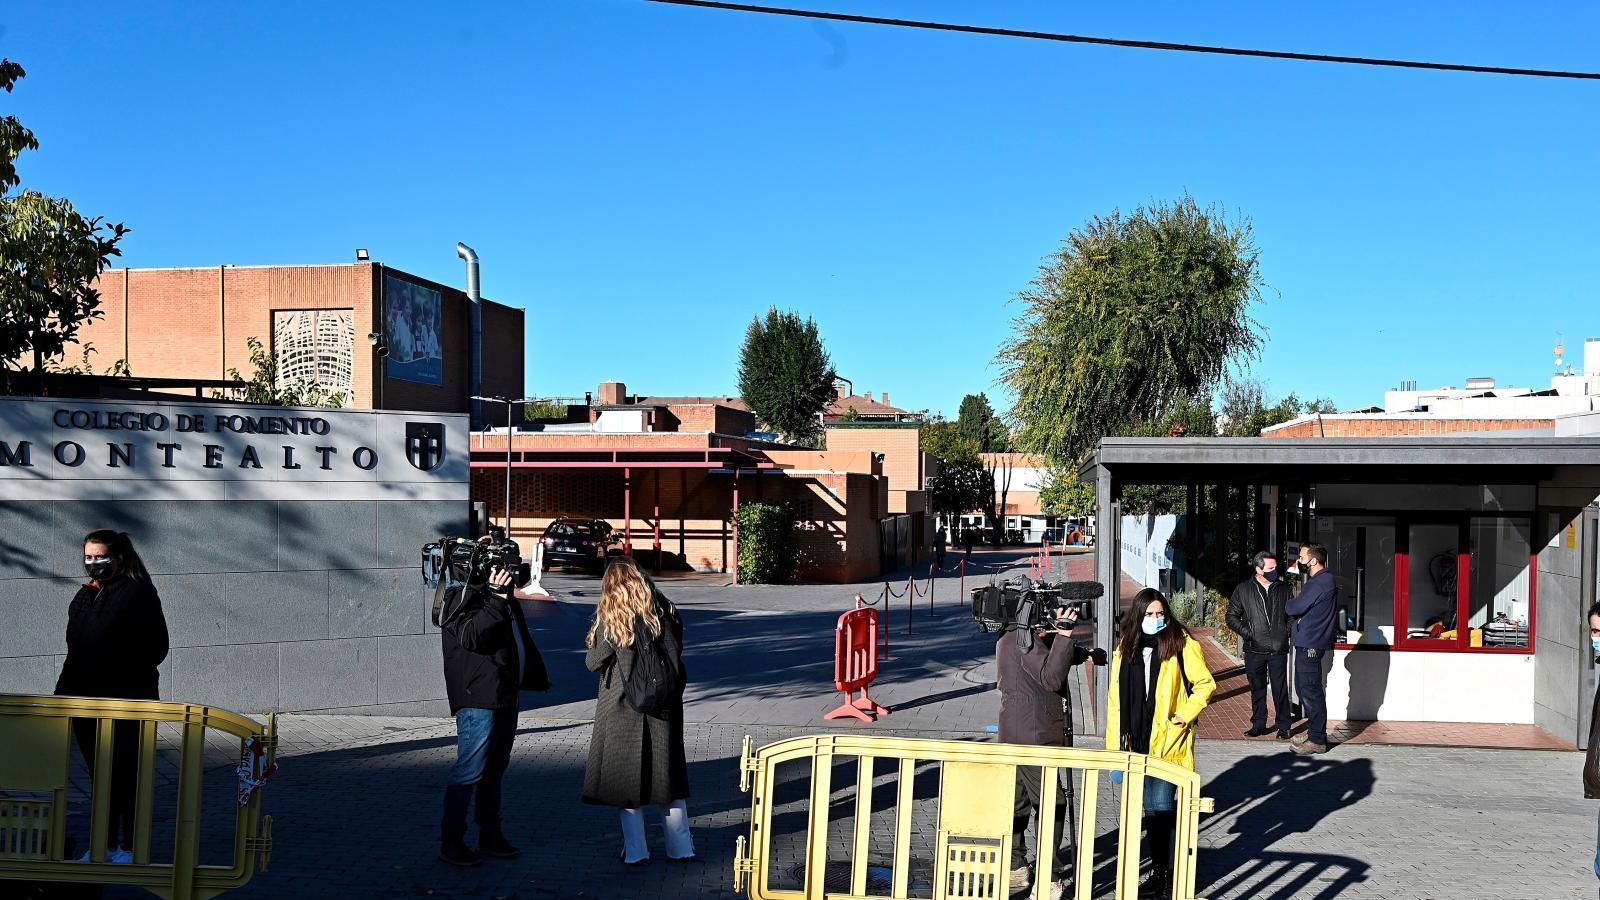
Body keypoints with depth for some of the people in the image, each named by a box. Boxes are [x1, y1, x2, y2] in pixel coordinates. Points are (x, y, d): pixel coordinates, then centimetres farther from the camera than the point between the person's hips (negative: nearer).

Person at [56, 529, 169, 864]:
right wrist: (64, 692, 12)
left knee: (127, 776, 2)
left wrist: (125, 676, -15)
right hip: (87, 699, 7)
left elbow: (155, 648, -11)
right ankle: (105, 844, 26)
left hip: (128, 701, -7)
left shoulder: (138, 593, -9)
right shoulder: (85, 596, 13)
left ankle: (130, 847, 13)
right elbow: (74, 650, 19)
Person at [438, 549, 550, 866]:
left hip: (506, 696, 9)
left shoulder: (506, 600, 18)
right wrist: (496, 599, -27)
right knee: (470, 771, -7)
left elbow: (523, 641, 26)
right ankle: (451, 841, 2)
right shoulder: (462, 599, -9)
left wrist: (537, 677, 21)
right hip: (478, 700, -9)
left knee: (495, 769, 15)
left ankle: (490, 836, 24)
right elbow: (471, 636, -25)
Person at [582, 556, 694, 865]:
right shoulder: (663, 611, -2)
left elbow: (592, 662, -3)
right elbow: (675, 653, 1)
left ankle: (636, 851, 9)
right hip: (662, 707, 3)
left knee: (627, 777, 7)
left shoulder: (608, 619, -10)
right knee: (667, 773, 12)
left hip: (622, 707, -3)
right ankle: (680, 848, 16)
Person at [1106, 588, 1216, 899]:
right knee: (1152, 808, 13)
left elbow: (1205, 684, 0)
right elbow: (1116, 698, 10)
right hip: (1138, 741, 5)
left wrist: (1186, 714, -10)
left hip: (1168, 741, -5)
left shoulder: (1181, 643, -5)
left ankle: (1173, 873, 2)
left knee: (1162, 807, -9)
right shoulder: (1126, 647, 8)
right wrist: (1115, 742, 6)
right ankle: (1158, 871, 22)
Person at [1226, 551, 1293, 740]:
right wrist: (1247, 633, -6)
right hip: (1254, 650, 0)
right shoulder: (1243, 590, 2)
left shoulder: (1283, 589, 8)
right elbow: (1232, 617, 5)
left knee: (1280, 689, 1)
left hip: (1278, 649, 0)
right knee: (1257, 689, 9)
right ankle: (1258, 724, 19)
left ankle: (1283, 726, 10)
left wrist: (1287, 632, 0)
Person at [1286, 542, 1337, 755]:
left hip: (1311, 644, -11)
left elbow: (1295, 608, -17)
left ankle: (1317, 740, -2)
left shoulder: (1321, 582, -17)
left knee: (1310, 691, -6)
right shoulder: (1318, 580, 18)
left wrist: (1287, 603, 2)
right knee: (1304, 689, 16)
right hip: (1306, 642, 11)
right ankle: (1314, 732, 24)